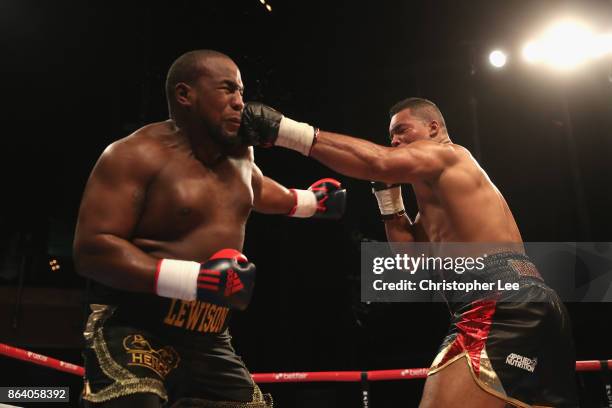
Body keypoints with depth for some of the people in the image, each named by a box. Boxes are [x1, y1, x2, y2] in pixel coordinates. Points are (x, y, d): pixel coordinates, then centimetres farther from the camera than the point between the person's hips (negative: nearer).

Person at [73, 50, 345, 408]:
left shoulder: (238, 156, 10)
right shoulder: (137, 155, -14)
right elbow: (91, 249, -21)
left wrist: (309, 200, 45)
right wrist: (195, 279, -28)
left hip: (210, 344, 7)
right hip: (132, 336, -7)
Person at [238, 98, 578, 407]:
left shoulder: (447, 153, 4)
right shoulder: (440, 191, 32)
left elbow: (379, 162, -17)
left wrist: (283, 129, -18)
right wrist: (389, 194, 23)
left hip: (501, 306, -11)